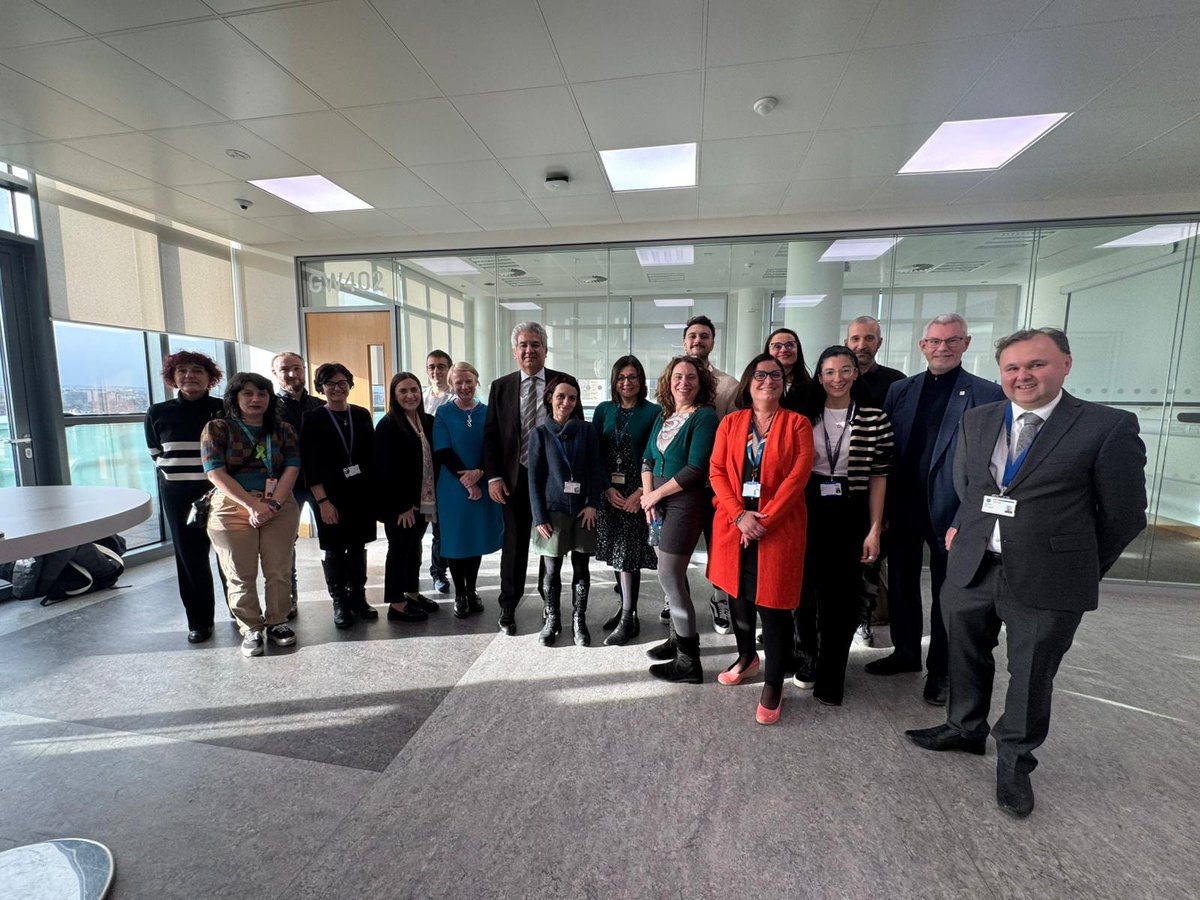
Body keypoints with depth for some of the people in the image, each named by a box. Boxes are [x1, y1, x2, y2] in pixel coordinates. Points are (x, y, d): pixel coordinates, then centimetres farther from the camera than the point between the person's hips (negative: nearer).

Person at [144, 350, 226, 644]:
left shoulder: (224, 409, -2)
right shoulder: (158, 413, 5)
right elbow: (156, 455, 15)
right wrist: (178, 475, 4)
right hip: (178, 494, 2)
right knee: (189, 557, 6)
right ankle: (198, 621, 18)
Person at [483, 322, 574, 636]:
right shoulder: (501, 386, 3)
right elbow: (490, 434, 3)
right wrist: (494, 476, -5)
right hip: (514, 478, 1)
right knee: (514, 543, 10)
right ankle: (508, 607, 27)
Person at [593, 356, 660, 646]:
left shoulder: (653, 412, -3)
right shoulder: (603, 410, 7)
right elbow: (596, 454, 4)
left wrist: (641, 492, -14)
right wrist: (608, 488, -6)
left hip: (637, 494, -4)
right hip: (609, 493, 4)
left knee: (629, 554, -3)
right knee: (617, 553, 11)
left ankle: (629, 619, 11)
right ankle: (625, 609, 28)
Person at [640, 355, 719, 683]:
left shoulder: (705, 417, -11)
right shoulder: (664, 416, 12)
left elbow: (695, 469, -18)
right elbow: (648, 459, 11)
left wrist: (656, 494, -12)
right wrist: (648, 495, -5)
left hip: (686, 503, -7)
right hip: (658, 504, 7)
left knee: (669, 577, -5)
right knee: (671, 573, 16)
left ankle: (689, 662, 9)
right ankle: (678, 638, 34)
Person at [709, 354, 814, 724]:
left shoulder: (797, 423, 1)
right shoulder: (730, 422, 8)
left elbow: (797, 477, -8)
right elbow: (717, 471, 1)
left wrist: (765, 520, -14)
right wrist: (739, 516, -11)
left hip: (778, 527, -3)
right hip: (734, 524, 3)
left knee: (773, 606, 0)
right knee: (737, 596, 15)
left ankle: (773, 685, 19)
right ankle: (746, 657, 40)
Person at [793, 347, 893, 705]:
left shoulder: (875, 419, -2)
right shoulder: (805, 416, 2)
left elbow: (879, 476, -1)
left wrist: (874, 530, -5)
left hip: (850, 515, -1)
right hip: (807, 512, 1)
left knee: (841, 596, 6)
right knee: (805, 588, 11)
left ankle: (830, 679, 25)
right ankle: (808, 656, 37)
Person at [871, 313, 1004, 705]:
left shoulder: (987, 394, -4)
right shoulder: (900, 390, 6)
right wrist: (883, 507, -1)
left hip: (951, 510, -3)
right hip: (903, 507, 4)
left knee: (946, 594, 11)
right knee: (901, 584, 16)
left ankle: (940, 669, 29)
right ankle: (905, 653, 36)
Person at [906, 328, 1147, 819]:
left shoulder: (1110, 427, -8)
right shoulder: (977, 420, 4)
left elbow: (1124, 515, -3)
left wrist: (1081, 570, 3)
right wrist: (965, 528, 11)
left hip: (1046, 581, -3)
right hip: (971, 569, 4)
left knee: (1031, 676, 13)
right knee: (965, 657, 19)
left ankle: (1015, 760, 37)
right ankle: (965, 728, 43)